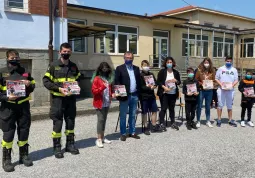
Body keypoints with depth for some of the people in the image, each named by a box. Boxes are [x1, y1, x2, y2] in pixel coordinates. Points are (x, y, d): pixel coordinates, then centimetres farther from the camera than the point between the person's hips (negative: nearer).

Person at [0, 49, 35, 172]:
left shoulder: (25, 72, 12)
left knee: (24, 131, 10)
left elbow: (33, 85, 17)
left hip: (23, 105, 4)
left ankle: (24, 155, 25)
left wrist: (29, 84, -5)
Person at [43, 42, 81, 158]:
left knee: (71, 122, 11)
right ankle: (57, 147, 12)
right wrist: (59, 89, -18)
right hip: (58, 98, -4)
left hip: (71, 98, 4)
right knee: (57, 123, 1)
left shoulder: (74, 66, 10)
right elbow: (46, 81, -7)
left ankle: (70, 144, 25)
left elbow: (78, 80, 19)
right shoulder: (54, 65, -3)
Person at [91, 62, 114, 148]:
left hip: (107, 103, 6)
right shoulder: (96, 79, -6)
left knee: (104, 119, 11)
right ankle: (99, 139, -2)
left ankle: (102, 137, 20)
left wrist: (112, 93, 4)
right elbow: (94, 91, -11)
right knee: (100, 119, -7)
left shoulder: (109, 79, 11)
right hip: (99, 103, -6)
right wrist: (102, 87, -22)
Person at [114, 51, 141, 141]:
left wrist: (138, 92, 4)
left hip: (134, 95, 4)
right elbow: (116, 82, -6)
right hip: (125, 96, -4)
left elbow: (139, 80, 13)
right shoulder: (119, 68, -2)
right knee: (123, 116, 4)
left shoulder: (136, 68, 13)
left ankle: (132, 132, 22)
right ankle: (123, 134, 13)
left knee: (133, 115, 12)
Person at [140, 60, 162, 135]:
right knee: (144, 112, 3)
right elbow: (140, 86, -14)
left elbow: (155, 83, 13)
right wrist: (149, 87, -15)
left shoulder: (151, 74, 13)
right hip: (144, 96, -6)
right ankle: (146, 128, 13)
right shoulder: (140, 75, -7)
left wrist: (154, 86, -8)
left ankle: (154, 126, 23)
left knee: (154, 110, 10)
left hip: (152, 96, 6)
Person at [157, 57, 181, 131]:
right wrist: (164, 87, -18)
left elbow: (179, 82, 11)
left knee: (172, 108, 10)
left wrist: (175, 80, -11)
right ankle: (162, 123, 8)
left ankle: (173, 123, 20)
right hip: (164, 93, -3)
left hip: (173, 93, 3)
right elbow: (158, 81, -6)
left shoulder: (176, 72, 7)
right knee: (164, 108, -1)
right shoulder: (162, 71, -3)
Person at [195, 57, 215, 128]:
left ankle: (208, 121, 22)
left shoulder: (212, 71, 5)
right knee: (199, 106, 3)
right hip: (201, 90, -3)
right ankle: (198, 121, 13)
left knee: (208, 106, 12)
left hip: (209, 91, 3)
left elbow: (213, 80, 11)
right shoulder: (199, 70, -4)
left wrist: (211, 84, -8)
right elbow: (196, 80, -2)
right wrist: (202, 84, -15)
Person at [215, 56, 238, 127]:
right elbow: (216, 78, 2)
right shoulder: (220, 69, 4)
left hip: (230, 90, 2)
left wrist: (232, 85, -12)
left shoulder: (234, 70, 9)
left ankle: (230, 120, 16)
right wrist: (221, 84, -13)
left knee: (230, 106, 9)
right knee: (220, 105, 2)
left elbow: (236, 80, 7)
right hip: (221, 90, -2)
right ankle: (219, 120, 9)